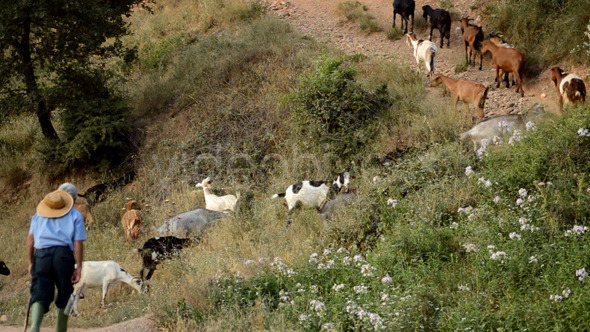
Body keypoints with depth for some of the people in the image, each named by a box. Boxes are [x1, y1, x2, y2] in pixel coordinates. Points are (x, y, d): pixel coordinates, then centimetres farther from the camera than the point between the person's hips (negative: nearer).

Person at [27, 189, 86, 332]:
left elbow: (30, 239, 8)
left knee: (39, 295, -2)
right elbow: (78, 243, -2)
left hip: (41, 255, 2)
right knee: (64, 296, 12)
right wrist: (79, 267, -2)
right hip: (64, 255, -2)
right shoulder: (75, 215, 7)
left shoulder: (38, 215, 15)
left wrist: (30, 262, 13)